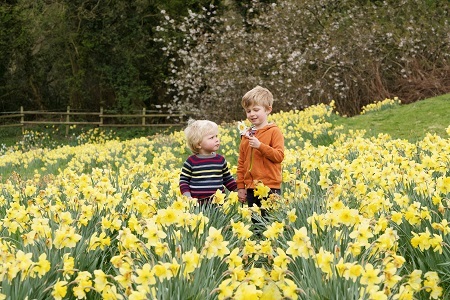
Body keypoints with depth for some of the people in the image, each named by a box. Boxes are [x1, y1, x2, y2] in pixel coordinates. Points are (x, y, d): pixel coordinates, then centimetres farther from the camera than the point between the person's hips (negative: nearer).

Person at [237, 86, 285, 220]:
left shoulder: (274, 132, -3)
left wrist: (260, 145, -19)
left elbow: (279, 156, -11)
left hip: (270, 188, -5)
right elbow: (241, 163, 15)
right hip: (251, 189, 5)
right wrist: (240, 187, 12)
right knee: (255, 223, 10)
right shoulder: (246, 135, 12)